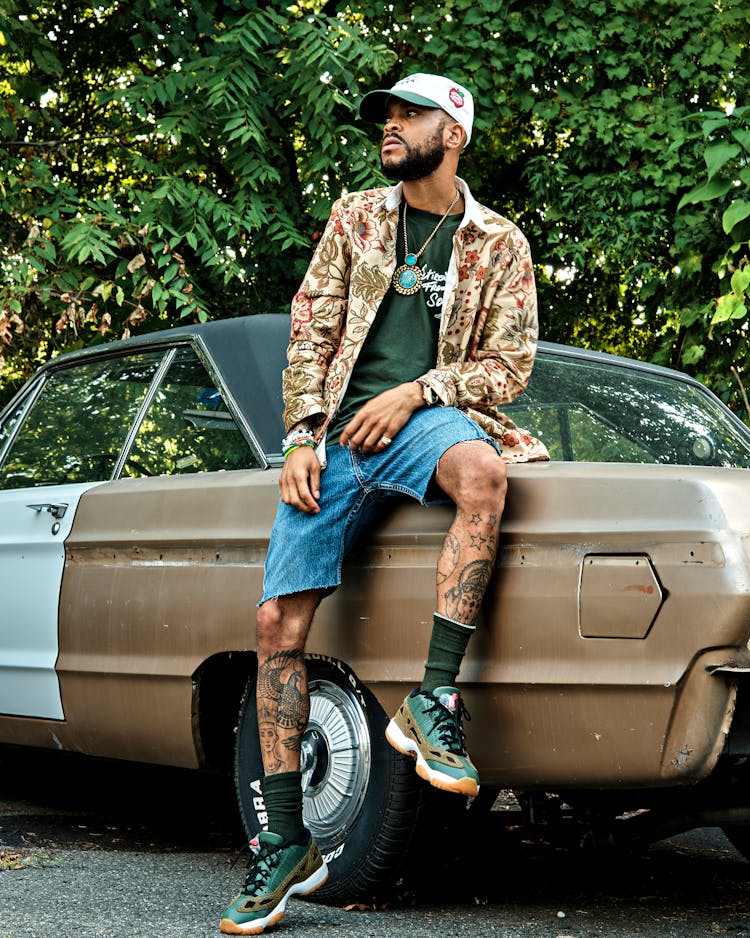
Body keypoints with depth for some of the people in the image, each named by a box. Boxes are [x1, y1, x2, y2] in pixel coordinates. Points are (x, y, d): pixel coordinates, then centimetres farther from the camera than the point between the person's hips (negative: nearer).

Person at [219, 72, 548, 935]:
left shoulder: (498, 244, 10)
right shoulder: (354, 218, 15)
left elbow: (510, 365, 6)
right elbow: (309, 334, 10)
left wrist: (419, 391, -10)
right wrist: (302, 436, -3)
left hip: (426, 418, -2)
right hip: (338, 432, 2)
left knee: (482, 471, -40)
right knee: (279, 622, -9)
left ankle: (432, 702, -32)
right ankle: (286, 844, 0)